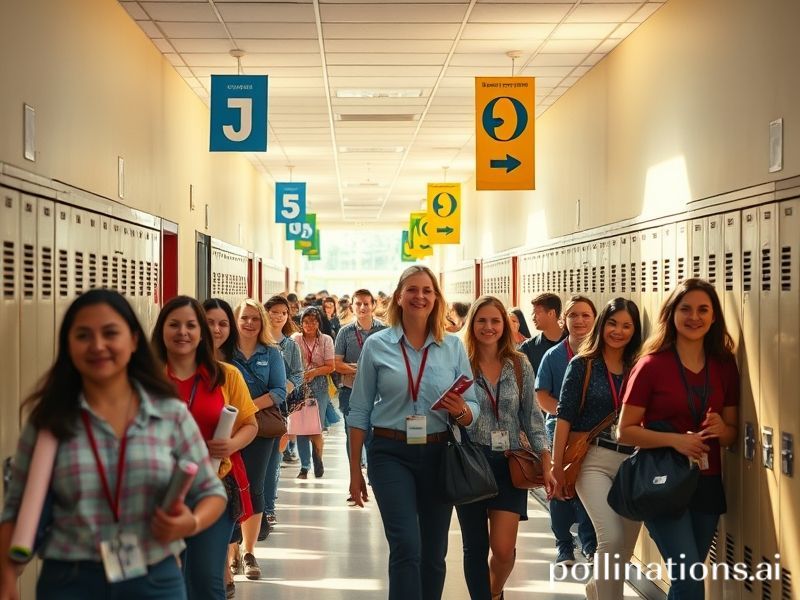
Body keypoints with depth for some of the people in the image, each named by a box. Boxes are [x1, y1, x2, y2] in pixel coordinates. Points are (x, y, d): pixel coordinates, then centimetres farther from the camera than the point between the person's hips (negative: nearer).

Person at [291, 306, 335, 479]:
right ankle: (304, 466, 10)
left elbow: (330, 367, 1)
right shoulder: (295, 339, 5)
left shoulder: (326, 340, 4)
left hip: (319, 385, -1)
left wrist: (314, 371, -14)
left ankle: (318, 456, 20)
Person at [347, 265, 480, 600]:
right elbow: (359, 411, 3)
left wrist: (461, 411, -19)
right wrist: (355, 469, 2)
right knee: (406, 546, -13)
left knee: (434, 552, 10)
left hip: (438, 455, 2)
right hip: (391, 454, -2)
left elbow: (473, 409, 5)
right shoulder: (377, 345, -1)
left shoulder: (453, 347, 3)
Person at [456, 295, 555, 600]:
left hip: (510, 463, 1)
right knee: (475, 546, 5)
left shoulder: (519, 365, 3)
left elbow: (532, 417, 5)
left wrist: (546, 465, 0)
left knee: (504, 547, -4)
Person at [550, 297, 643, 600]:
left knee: (626, 544, 11)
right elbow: (565, 416, -3)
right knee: (611, 537, -20)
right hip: (593, 460, -3)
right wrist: (557, 466, -8)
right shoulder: (582, 364, 0)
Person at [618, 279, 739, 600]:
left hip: (707, 485, 5)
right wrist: (675, 439, -22)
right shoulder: (652, 365, -9)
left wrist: (721, 429, -12)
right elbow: (625, 430, -9)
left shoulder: (725, 366, 4)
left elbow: (732, 432, 11)